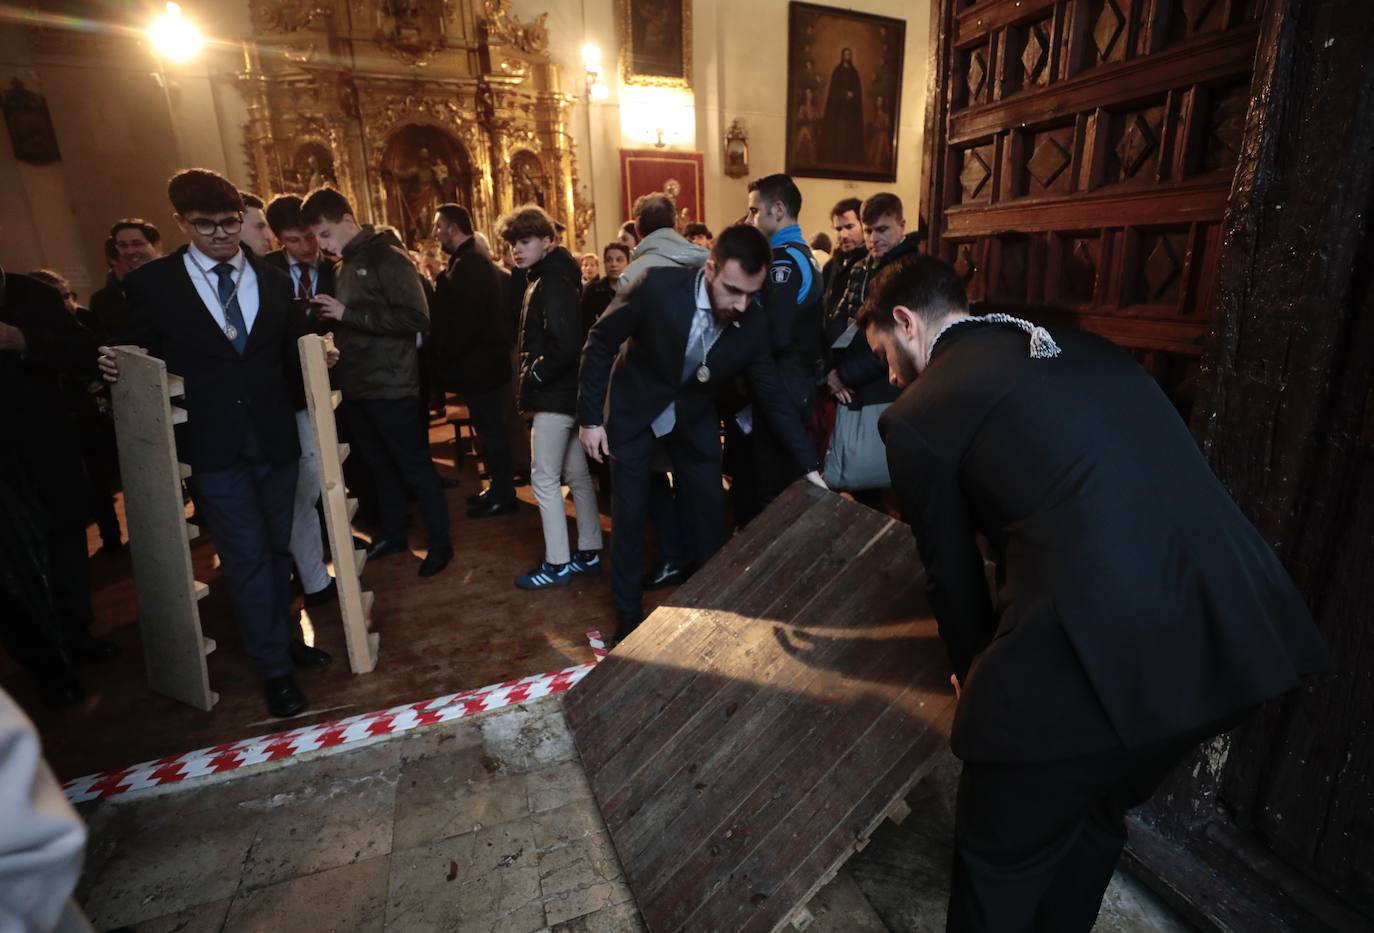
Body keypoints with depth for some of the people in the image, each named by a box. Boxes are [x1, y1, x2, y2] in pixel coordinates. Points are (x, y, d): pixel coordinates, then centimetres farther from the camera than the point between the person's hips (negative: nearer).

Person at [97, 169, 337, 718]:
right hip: (212, 445, -3)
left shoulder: (273, 281, 10)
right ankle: (273, 665, 13)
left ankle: (284, 637, 33)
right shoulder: (152, 283, 0)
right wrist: (116, 367, -16)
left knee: (276, 547, 15)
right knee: (246, 556, 0)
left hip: (273, 436, 3)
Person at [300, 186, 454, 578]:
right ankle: (393, 534, 32)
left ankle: (440, 543, 14)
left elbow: (417, 318, -23)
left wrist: (348, 314, -22)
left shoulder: (388, 257, -11)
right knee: (379, 466, 17)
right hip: (356, 386, 8)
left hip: (391, 386, -8)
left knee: (415, 467, 1)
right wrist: (332, 319, 7)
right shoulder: (344, 265, 14)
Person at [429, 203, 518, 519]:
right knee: (491, 429, 15)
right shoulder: (477, 262, 15)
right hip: (484, 359, 10)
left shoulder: (468, 265, -17)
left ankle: (503, 496, 9)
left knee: (490, 430, -1)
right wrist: (446, 355, 16)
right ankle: (498, 488, 26)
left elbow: (463, 322, -24)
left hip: (476, 362, -10)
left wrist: (444, 356, -13)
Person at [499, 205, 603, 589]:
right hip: (565, 390, 10)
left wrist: (534, 376, -15)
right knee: (577, 476, 13)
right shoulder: (547, 278, 16)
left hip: (555, 394, -10)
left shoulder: (552, 283, -15)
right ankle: (589, 552, 23)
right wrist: (534, 375, 9)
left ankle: (557, 564, 7)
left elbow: (565, 344, -26)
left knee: (544, 478, -3)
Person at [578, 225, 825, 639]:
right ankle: (629, 614, 23)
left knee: (710, 512, 8)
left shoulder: (754, 326, -18)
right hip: (634, 412, -2)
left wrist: (810, 465, -8)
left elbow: (773, 396, -6)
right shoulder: (657, 287, -28)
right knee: (630, 517, 3)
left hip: (695, 419, 3)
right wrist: (590, 416, -12)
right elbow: (600, 343, -14)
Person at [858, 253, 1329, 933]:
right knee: (1091, 816, 32)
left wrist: (974, 675, 27)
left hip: (1095, 651, -8)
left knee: (999, 856, 19)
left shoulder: (916, 413, -3)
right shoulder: (1082, 347, 18)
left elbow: (952, 573, 6)